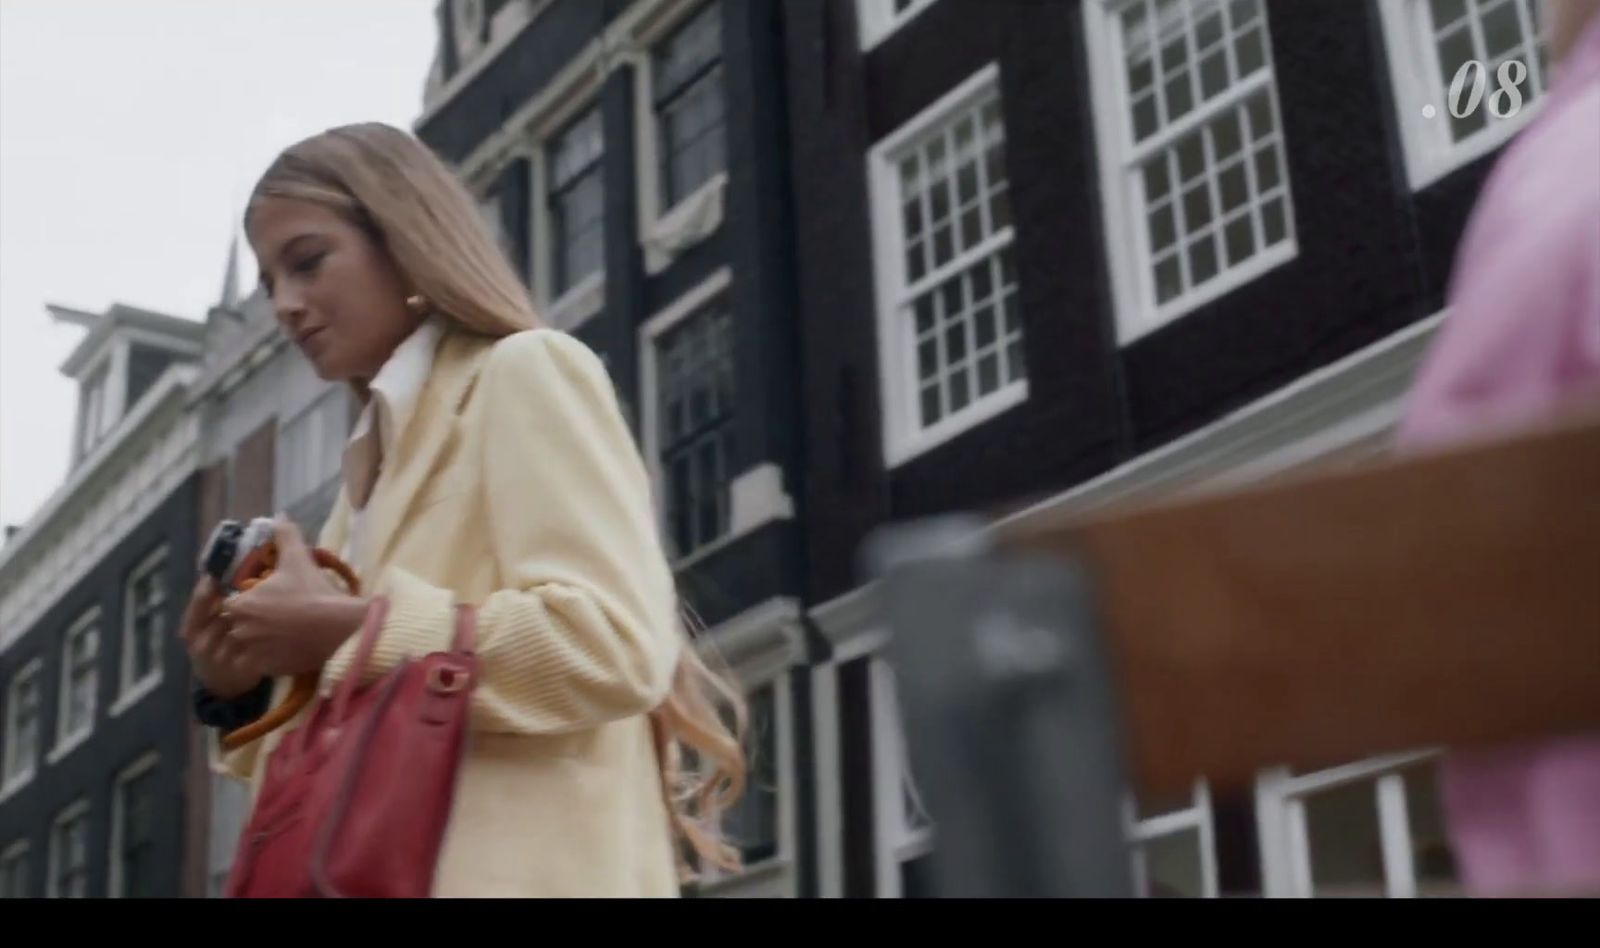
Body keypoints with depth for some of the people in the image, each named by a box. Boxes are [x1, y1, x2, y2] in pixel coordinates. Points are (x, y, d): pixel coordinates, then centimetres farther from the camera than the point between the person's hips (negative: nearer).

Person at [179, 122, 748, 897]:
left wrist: (350, 630, -14)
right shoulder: (378, 455, 22)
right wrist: (245, 689, 5)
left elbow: (613, 647, -18)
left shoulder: (525, 373, -1)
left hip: (513, 872, -8)